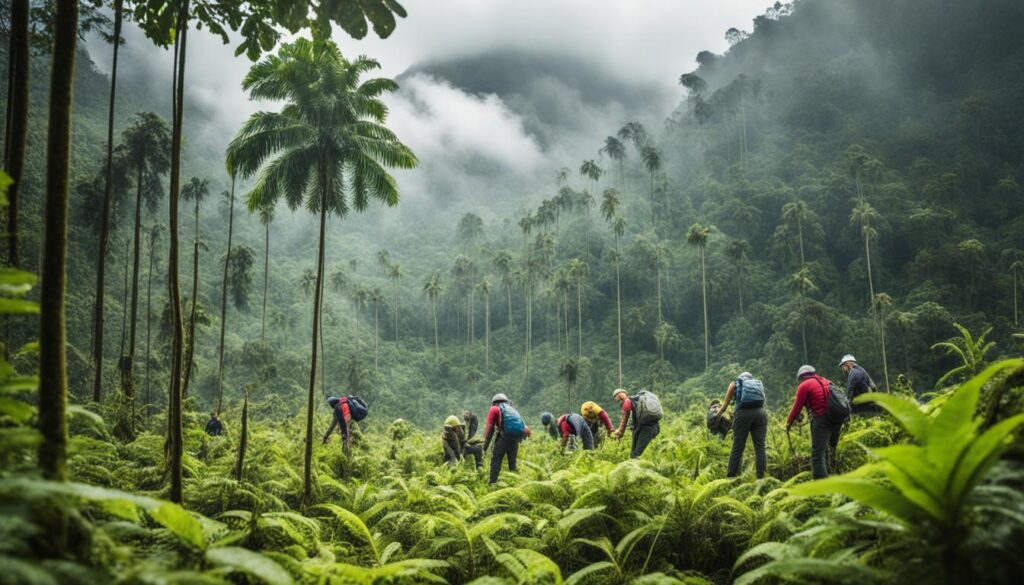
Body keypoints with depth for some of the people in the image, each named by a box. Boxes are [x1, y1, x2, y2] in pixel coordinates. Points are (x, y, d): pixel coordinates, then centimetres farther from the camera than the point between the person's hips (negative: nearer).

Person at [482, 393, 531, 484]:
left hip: (505, 436, -5)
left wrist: (485, 443, 5)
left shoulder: (494, 409, 14)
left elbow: (489, 427, 3)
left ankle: (492, 482, -6)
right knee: (512, 461, 16)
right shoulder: (513, 409, 31)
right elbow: (526, 429, 23)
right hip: (517, 437, 5)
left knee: (496, 459, 1)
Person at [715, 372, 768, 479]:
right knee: (760, 446, 3)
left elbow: (725, 405, 18)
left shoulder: (735, 383, 20)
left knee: (737, 447, 0)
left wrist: (716, 416, 32)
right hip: (760, 413, 2)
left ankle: (731, 476, 2)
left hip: (743, 413, -2)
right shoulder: (758, 384, 28)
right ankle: (761, 477, -1)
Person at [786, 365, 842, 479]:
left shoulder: (804, 385, 2)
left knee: (817, 455, -10)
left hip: (821, 419, -7)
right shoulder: (826, 382, 22)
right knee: (824, 452, 17)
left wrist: (788, 423, 16)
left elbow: (797, 407, 2)